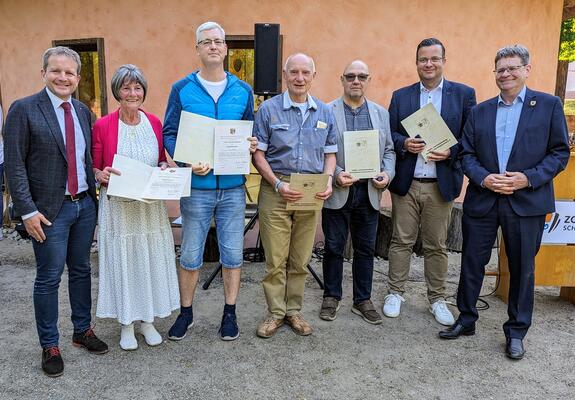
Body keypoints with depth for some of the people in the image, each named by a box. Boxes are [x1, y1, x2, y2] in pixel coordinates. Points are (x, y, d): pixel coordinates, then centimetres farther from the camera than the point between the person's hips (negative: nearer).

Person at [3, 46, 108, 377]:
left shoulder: (82, 111, 9)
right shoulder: (24, 109, -7)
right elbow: (15, 165, -9)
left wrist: (94, 194, 6)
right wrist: (28, 211, -14)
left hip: (85, 204, 5)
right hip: (50, 210, -5)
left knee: (81, 270, 15)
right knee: (49, 278, 4)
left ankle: (83, 330, 32)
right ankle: (50, 346, 21)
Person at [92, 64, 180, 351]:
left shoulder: (154, 123, 4)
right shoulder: (102, 126, -6)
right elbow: (93, 168, 0)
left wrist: (164, 168, -6)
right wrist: (102, 175, -21)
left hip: (151, 206, 3)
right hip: (118, 206, -3)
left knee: (151, 260, 10)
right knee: (122, 261, 6)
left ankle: (147, 320, 28)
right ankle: (126, 324, 25)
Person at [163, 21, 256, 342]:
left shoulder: (243, 91, 8)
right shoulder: (182, 89, 2)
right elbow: (169, 133, 0)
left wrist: (252, 145, -8)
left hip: (233, 186, 2)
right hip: (196, 186, -1)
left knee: (233, 254, 9)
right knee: (190, 255, 8)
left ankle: (230, 314, 26)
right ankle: (186, 313, 28)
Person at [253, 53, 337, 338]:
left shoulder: (325, 112, 10)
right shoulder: (269, 109, 0)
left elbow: (330, 153, 13)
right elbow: (258, 154, -2)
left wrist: (328, 181, -6)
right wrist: (278, 184, -14)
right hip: (275, 190, -2)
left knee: (301, 260, 10)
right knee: (275, 259, 2)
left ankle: (294, 311, 25)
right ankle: (275, 313, 17)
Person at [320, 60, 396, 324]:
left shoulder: (381, 113, 11)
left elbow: (388, 150, 12)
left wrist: (388, 174, -5)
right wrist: (335, 174, -17)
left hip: (369, 193, 3)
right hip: (337, 192, -3)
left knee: (365, 249, 11)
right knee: (334, 248, 8)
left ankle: (362, 300, 25)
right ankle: (331, 297, 25)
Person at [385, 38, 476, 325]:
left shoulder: (464, 94, 4)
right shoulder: (400, 96, 8)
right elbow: (389, 134, 6)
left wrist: (450, 152, -16)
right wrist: (404, 143, -14)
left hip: (441, 184, 0)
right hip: (405, 183, 1)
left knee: (436, 245, 9)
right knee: (401, 241, 8)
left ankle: (437, 299, 24)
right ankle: (395, 293, 22)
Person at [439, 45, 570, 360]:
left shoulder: (549, 105, 2)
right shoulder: (479, 111, 9)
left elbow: (560, 152, 0)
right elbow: (467, 153, 6)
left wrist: (529, 178, -15)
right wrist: (483, 178, -12)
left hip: (527, 202, -2)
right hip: (482, 200, 2)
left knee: (522, 268, 8)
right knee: (472, 263, 9)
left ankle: (516, 332, 25)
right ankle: (466, 319, 27)